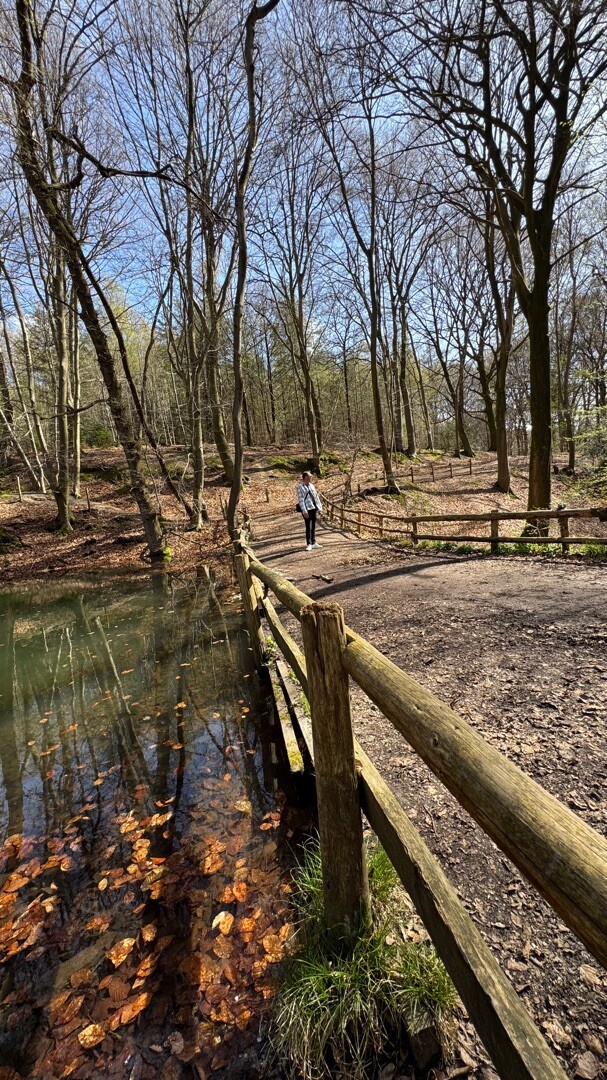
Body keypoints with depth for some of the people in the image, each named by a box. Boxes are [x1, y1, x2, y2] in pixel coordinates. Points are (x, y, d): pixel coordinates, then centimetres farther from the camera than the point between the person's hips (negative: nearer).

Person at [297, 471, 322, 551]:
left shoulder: (311, 485, 13)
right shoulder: (300, 487, -8)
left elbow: (316, 497, 16)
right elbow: (301, 500, -14)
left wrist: (319, 508, 11)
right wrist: (304, 511, -19)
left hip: (314, 508, 7)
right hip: (307, 509, -7)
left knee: (313, 526, 13)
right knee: (308, 527, -5)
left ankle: (313, 543, 23)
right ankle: (309, 544, 4)